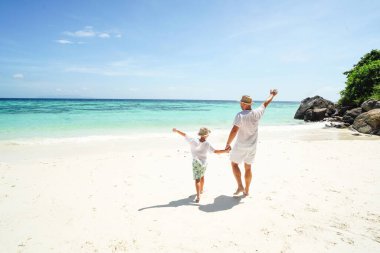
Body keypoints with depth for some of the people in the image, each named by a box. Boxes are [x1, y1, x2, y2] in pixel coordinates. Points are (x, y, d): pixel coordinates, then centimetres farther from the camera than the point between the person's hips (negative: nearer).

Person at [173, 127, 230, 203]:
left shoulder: (194, 141, -15)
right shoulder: (207, 144, -12)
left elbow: (185, 135, -12)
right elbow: (215, 151, -13)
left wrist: (177, 130, -1)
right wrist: (225, 151, -6)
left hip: (196, 163, -2)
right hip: (204, 162, 3)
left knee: (197, 179, -4)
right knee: (202, 176, 26)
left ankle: (198, 196, -18)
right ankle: (201, 190, 44)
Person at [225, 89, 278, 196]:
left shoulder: (240, 115, -21)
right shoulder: (257, 113, -6)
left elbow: (234, 131, -28)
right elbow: (266, 103, 12)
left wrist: (228, 144, -17)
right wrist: (272, 95, 30)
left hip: (241, 146, -5)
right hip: (252, 146, 5)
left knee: (234, 164, 15)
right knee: (248, 168, 16)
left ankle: (240, 186, 7)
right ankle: (246, 190, 26)